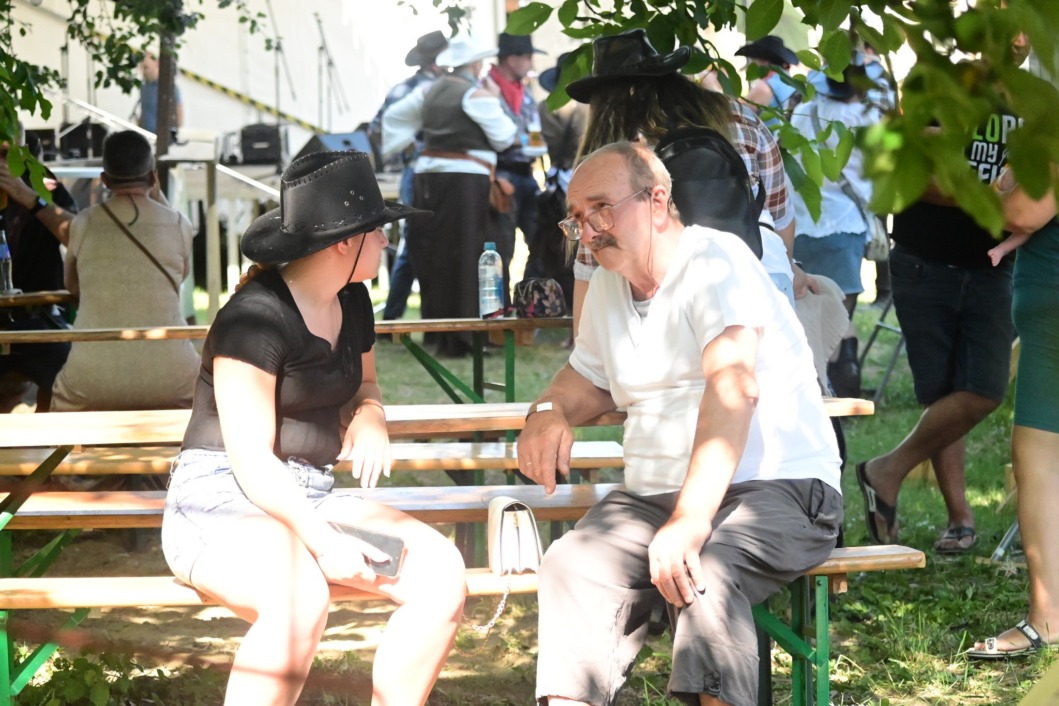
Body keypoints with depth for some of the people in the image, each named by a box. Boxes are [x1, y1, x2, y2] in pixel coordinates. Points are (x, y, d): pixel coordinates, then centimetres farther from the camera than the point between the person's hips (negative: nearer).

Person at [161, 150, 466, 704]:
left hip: (311, 498, 8)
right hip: (223, 499, -8)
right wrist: (322, 540, -30)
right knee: (300, 599, -39)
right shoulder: (256, 316, -14)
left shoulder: (352, 303, 11)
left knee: (441, 572, -17)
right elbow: (252, 457, -19)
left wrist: (369, 421, 3)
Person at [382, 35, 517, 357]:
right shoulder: (477, 95, -8)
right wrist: (495, 102, 7)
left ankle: (438, 332, 19)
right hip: (466, 182, -7)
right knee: (465, 260, -4)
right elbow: (503, 138, -4)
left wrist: (396, 149, 23)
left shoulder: (429, 92, 13)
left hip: (428, 177, 7)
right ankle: (461, 339, -5)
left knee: (434, 258, 12)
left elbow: (393, 115, 19)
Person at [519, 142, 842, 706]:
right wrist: (549, 411, 5)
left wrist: (689, 522, -37)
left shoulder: (714, 261, -12)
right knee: (573, 566, -22)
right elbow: (589, 376, 32)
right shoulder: (608, 285, 14)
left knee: (704, 570, -37)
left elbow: (734, 387, -26)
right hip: (655, 493, 7)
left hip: (778, 488, -6)